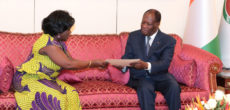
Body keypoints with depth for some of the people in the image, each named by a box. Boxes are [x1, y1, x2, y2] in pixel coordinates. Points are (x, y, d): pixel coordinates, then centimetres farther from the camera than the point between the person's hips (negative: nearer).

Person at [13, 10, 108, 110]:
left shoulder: (60, 42, 8)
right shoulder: (48, 42, -22)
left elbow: (71, 60, 7)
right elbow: (68, 64, -26)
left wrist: (95, 64, -3)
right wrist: (92, 63, -16)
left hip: (46, 80, 9)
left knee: (71, 93, -14)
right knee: (55, 96, -31)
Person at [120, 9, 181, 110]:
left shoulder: (168, 41, 2)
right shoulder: (133, 36, 11)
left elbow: (165, 63, -13)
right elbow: (127, 56, 7)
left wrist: (146, 65, -33)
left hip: (160, 76, 0)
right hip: (139, 77, 0)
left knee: (174, 87, -30)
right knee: (145, 89, -33)